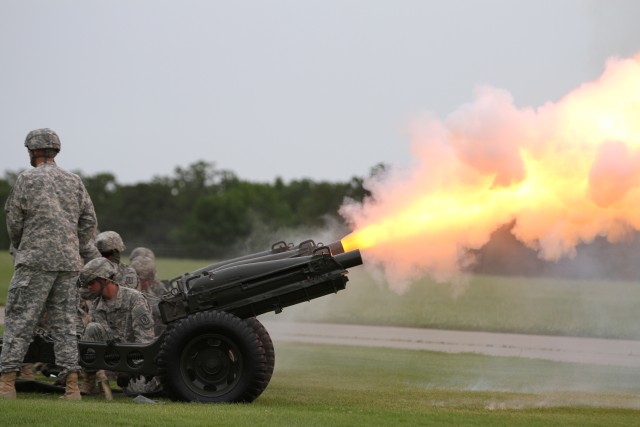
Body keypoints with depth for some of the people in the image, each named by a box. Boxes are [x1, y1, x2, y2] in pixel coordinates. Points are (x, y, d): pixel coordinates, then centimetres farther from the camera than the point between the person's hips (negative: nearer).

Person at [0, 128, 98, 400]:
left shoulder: (27, 179, -3)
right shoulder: (74, 181, 11)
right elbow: (89, 222, 8)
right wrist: (74, 252, 15)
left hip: (35, 261, -5)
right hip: (67, 263, 5)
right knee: (64, 324, 7)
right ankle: (72, 386, 0)